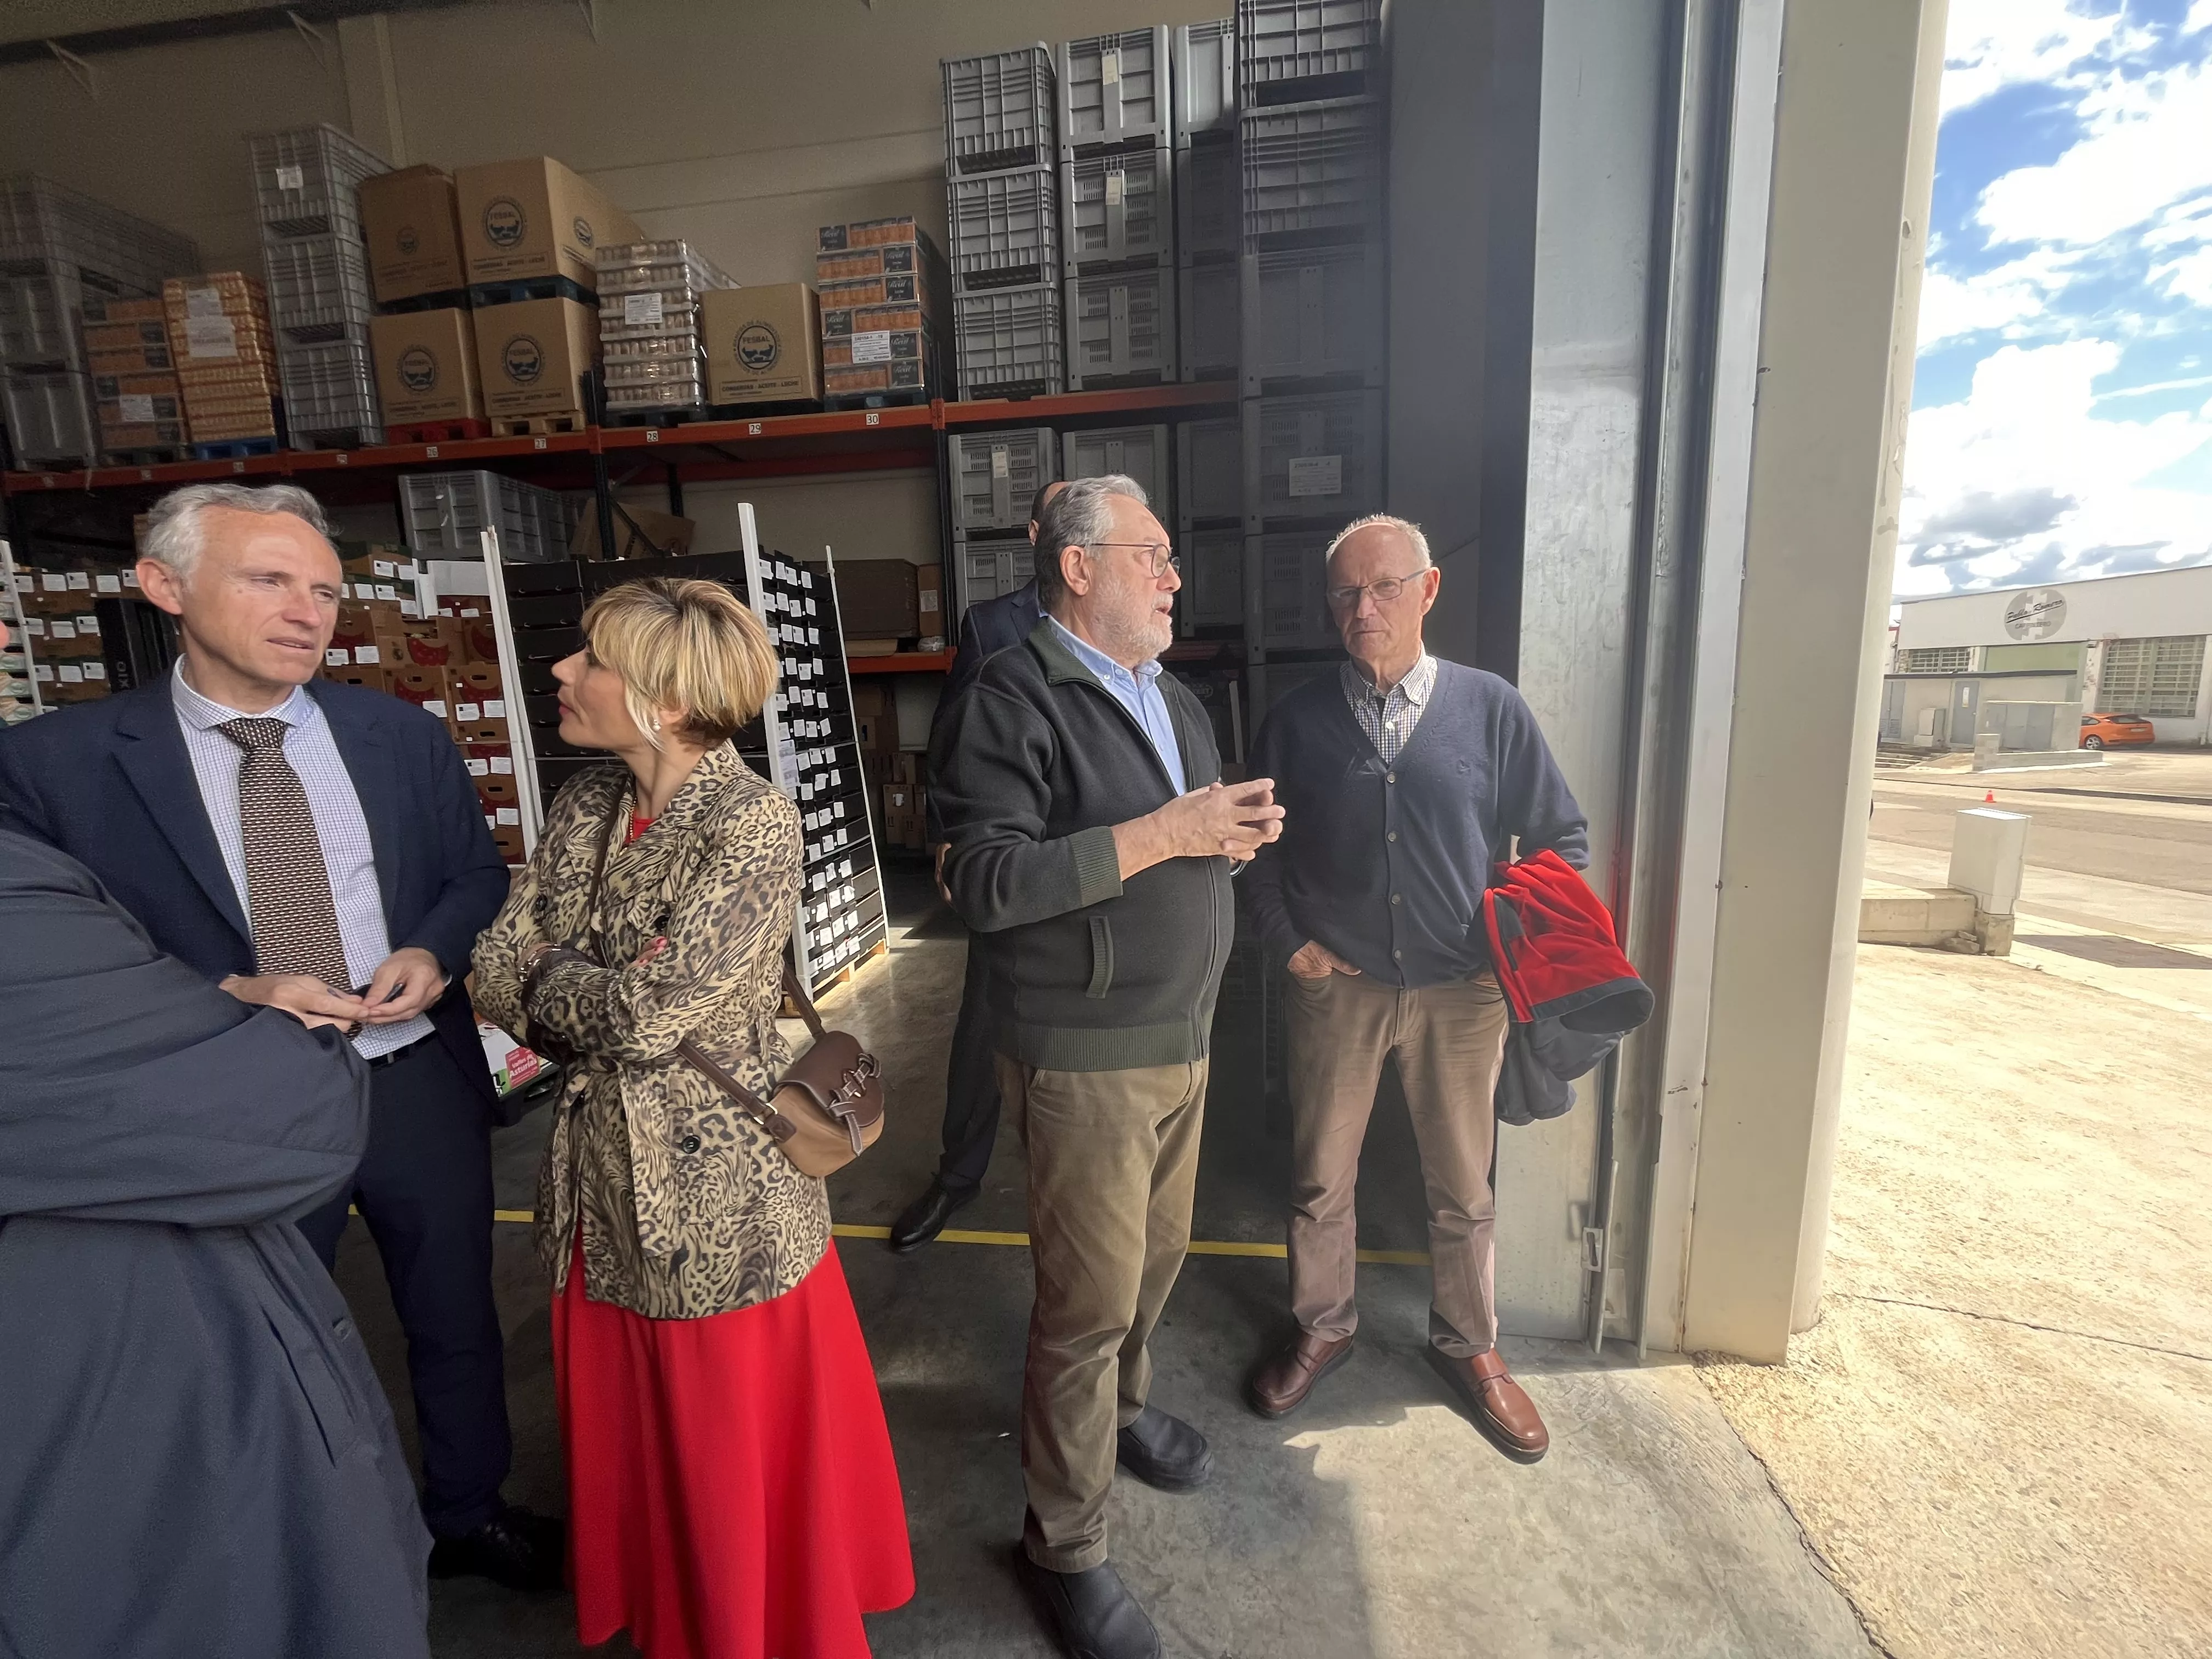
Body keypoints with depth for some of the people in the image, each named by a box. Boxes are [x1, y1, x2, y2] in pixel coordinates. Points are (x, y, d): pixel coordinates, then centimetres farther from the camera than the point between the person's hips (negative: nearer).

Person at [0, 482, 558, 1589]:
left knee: (458, 1321, 20)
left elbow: (479, 875, 5)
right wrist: (224, 995, -21)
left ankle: (469, 1511, 47)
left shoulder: (404, 736, -2)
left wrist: (434, 954, -14)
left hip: (420, 1085, 2)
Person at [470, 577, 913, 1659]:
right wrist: (611, 1009, -14)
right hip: (601, 1172, 7)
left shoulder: (754, 825, -20)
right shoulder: (586, 806, 3)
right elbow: (497, 969, 0)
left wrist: (548, 980, -7)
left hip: (718, 1185, -6)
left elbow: (651, 1012, -24)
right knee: (622, 1434, 25)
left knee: (736, 1447, 14)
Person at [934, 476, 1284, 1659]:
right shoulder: (1014, 697, -13)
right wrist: (1157, 836, -24)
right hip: (1087, 1059, -8)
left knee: (1157, 1253, 22)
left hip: (1183, 1037, 8)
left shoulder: (1176, 703, 14)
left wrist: (1238, 832, -2)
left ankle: (1119, 1408, 50)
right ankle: (1065, 1545, 30)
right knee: (1090, 1297, 5)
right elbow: (986, 881, -22)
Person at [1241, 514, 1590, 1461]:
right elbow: (1260, 850, 6)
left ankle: (1467, 1346, 42)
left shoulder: (1492, 711, -2)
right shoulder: (1297, 721, 0)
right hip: (1336, 986, 1)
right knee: (1319, 1179, 14)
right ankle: (1322, 1329, 40)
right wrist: (1286, 943, -3)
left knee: (1463, 1187, 16)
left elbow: (1562, 842, 5)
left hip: (1461, 991, 0)